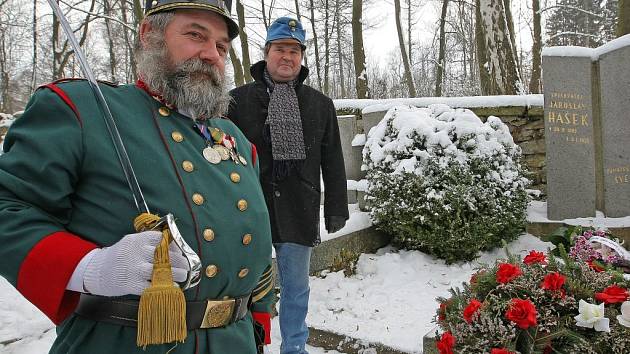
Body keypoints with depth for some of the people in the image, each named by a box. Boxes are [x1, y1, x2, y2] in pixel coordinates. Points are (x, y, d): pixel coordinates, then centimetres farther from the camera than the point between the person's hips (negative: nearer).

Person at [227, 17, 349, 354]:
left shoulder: (320, 104, 8)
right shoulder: (239, 99, 3)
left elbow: (332, 162, 9)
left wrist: (336, 208, 5)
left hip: (299, 212, 1)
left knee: (296, 288, 13)